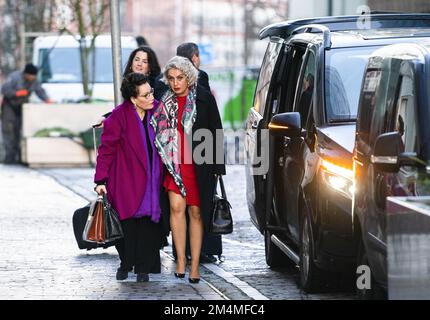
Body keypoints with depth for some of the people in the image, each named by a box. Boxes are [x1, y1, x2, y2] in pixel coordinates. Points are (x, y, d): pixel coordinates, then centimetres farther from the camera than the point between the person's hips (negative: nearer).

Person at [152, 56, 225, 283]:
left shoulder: (204, 99, -2)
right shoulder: (165, 102, 6)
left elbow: (216, 132, 0)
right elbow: (159, 132, 16)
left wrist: (217, 166, -3)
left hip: (199, 164, -2)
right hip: (175, 162, 2)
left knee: (196, 212, 2)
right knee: (176, 207, -12)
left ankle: (195, 266, 6)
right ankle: (180, 260, -4)